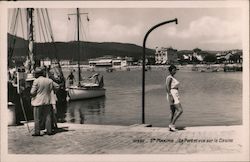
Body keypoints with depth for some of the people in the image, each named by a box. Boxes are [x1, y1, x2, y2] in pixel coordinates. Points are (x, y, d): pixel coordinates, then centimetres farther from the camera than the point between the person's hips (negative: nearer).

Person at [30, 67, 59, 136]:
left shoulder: (36, 81, -11)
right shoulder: (49, 81, 2)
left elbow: (32, 92, -13)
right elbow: (57, 86, 13)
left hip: (38, 102, -3)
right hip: (47, 101, 3)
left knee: (37, 117, 4)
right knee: (47, 116, 10)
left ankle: (37, 132, 6)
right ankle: (49, 131, 11)